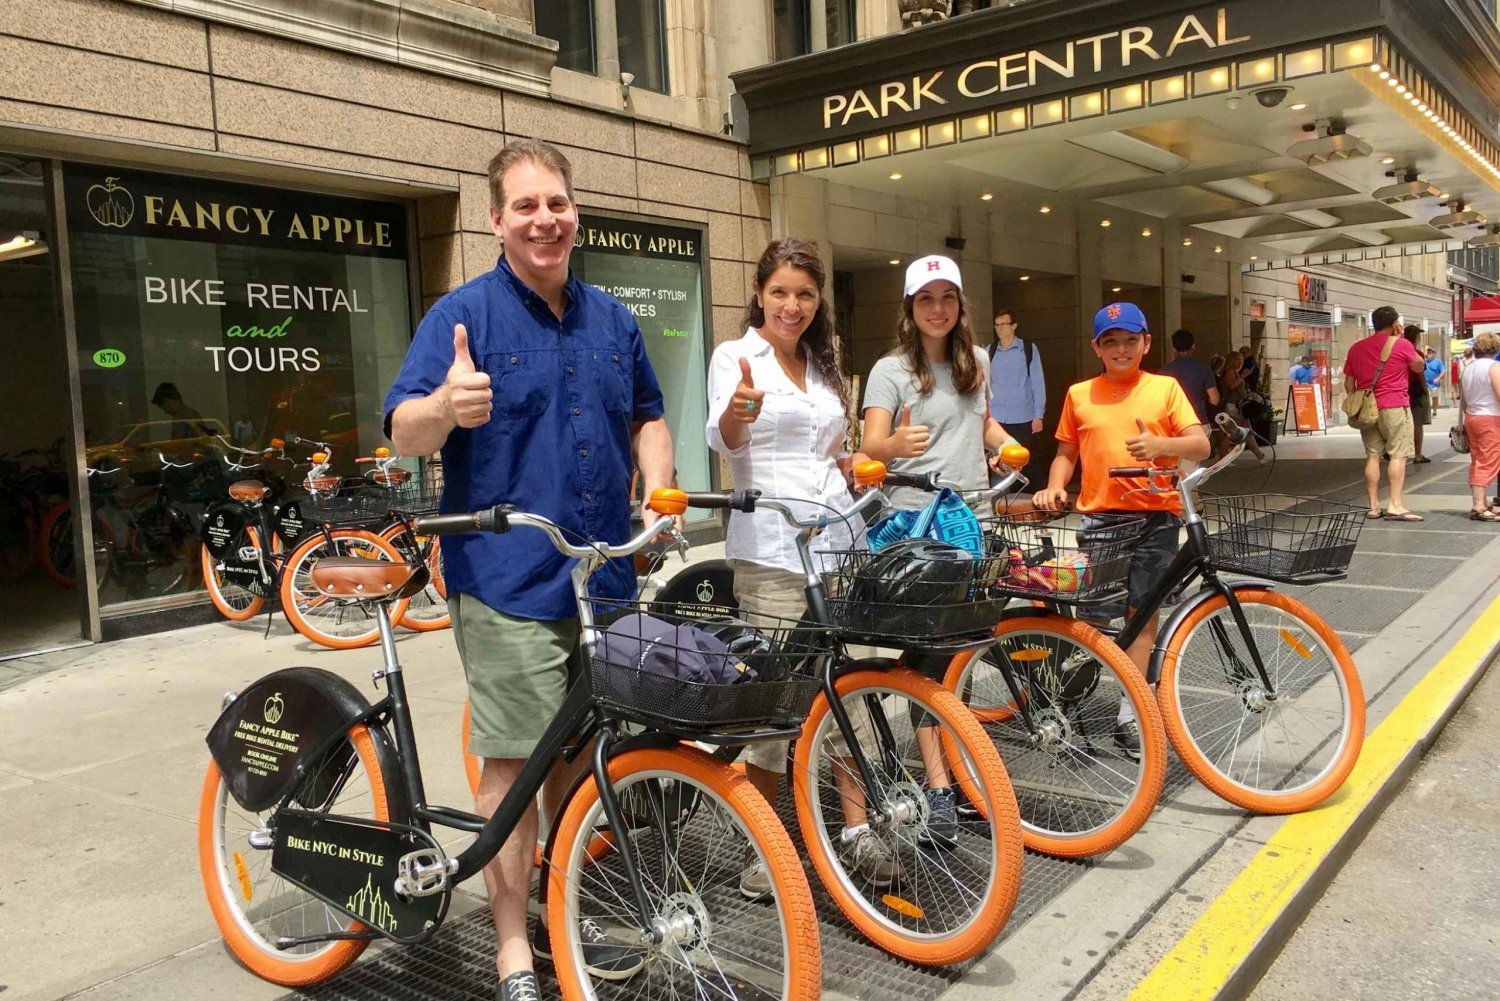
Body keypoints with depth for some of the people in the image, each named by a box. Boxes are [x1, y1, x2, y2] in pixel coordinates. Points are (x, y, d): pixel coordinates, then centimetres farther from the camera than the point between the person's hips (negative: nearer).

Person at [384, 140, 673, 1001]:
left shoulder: (611, 318, 12)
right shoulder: (464, 314, -4)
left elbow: (647, 415, 22)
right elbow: (404, 434, -11)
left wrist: (658, 489, 3)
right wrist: (445, 406, -34)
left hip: (604, 576, 6)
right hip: (510, 582, -5)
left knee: (581, 755, 15)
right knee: (514, 761, 0)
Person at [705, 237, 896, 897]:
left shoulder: (823, 365, 19)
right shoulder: (735, 356, 0)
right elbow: (724, 440, -18)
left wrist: (855, 464, 9)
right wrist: (738, 411, -39)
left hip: (836, 538, 6)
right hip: (771, 544, -5)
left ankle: (857, 828, 17)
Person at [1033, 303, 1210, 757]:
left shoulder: (1165, 388, 4)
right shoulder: (1080, 394, 9)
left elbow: (1201, 445, -2)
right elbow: (1066, 452, 15)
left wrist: (1161, 444, -21)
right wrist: (1055, 486, -3)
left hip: (1154, 516, -1)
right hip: (1098, 516, 1)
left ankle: (1130, 715, 7)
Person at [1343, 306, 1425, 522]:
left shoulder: (1357, 348, 11)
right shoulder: (1401, 344, -3)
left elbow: (1348, 382, 13)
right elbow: (1419, 367, 13)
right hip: (1394, 407, -5)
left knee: (1372, 455, 6)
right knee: (1398, 455, -3)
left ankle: (1374, 506, 6)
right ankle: (1395, 506, -9)